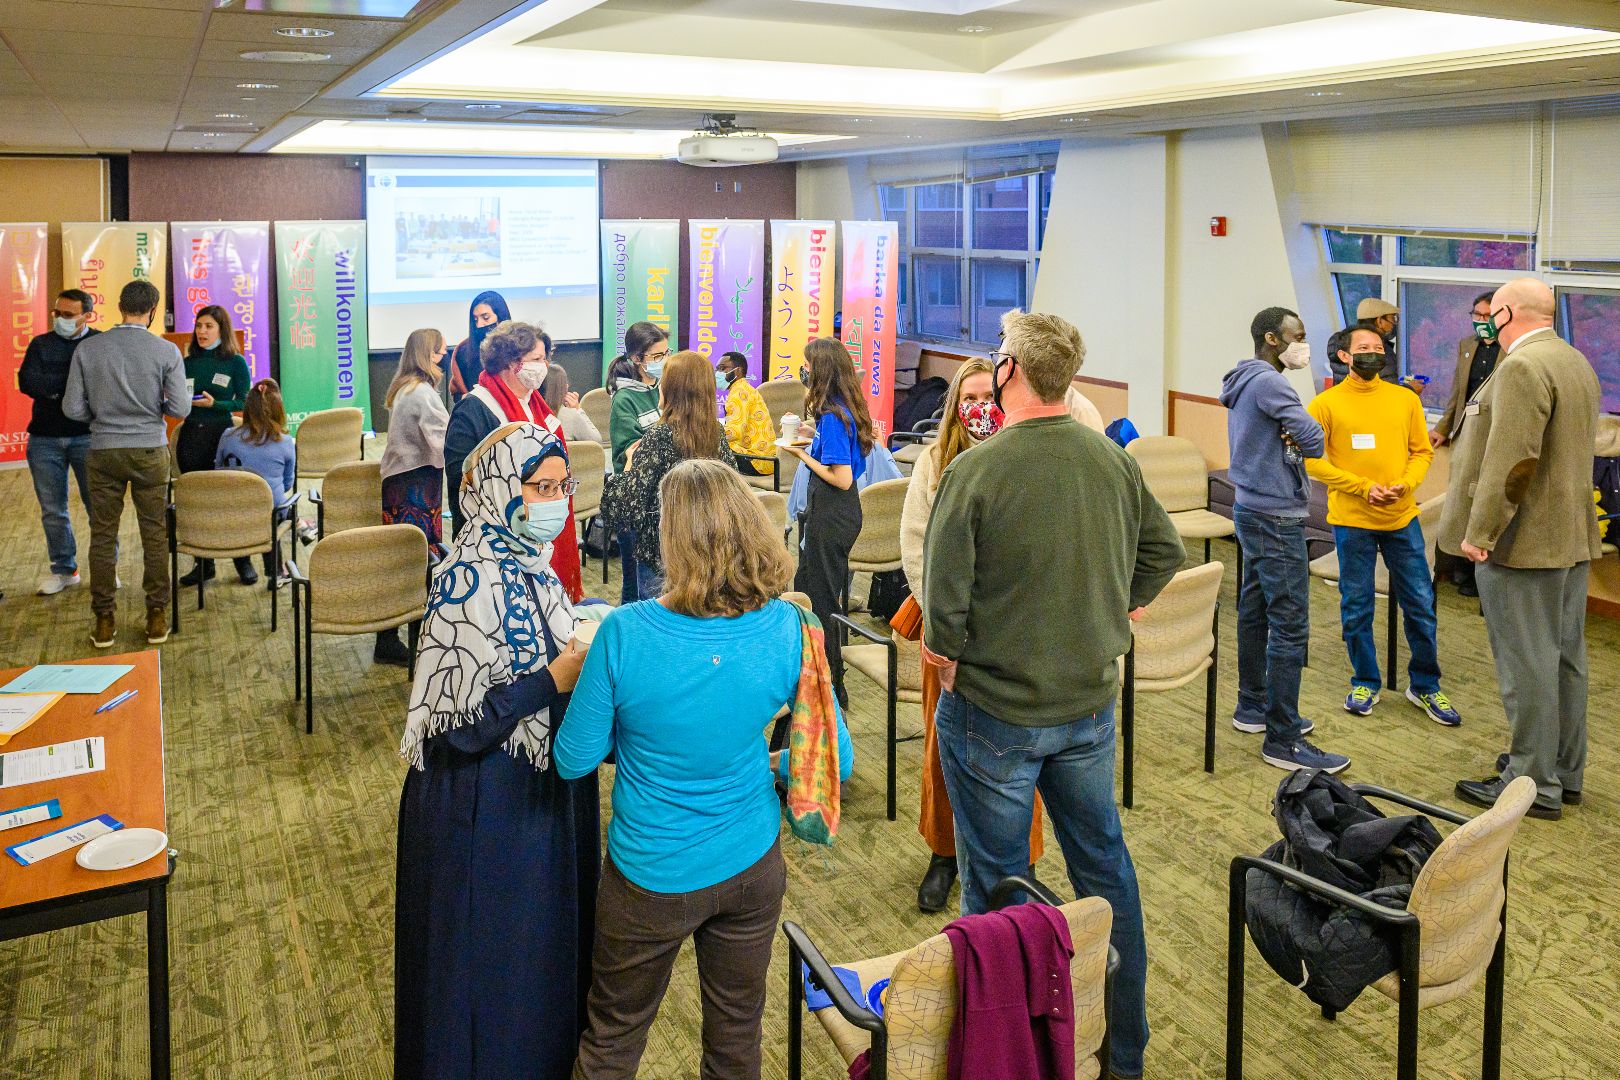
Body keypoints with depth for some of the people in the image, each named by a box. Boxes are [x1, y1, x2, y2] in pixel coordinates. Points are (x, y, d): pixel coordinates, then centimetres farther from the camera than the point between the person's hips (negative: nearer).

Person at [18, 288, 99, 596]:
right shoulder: (40, 344, 10)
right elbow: (28, 382, -5)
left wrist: (53, 386, -16)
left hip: (88, 436, -3)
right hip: (45, 439, 3)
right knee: (52, 510, 8)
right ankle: (64, 569, 20)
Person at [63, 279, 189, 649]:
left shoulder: (87, 348, -3)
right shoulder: (166, 351, -7)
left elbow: (72, 408, -4)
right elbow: (180, 409, -8)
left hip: (104, 452, 1)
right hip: (150, 452, -1)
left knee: (103, 535, 8)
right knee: (155, 534, 7)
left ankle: (104, 620, 12)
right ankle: (157, 617, 11)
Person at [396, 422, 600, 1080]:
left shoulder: (529, 566, 3)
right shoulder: (470, 584, -23)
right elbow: (454, 719, -25)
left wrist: (587, 661, -2)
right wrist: (556, 680, -25)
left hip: (545, 793, 8)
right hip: (487, 809, -8)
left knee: (547, 949, 22)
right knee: (489, 965, 9)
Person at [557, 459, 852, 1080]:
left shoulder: (624, 634, -25)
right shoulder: (785, 629, -18)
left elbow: (573, 761, -12)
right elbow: (838, 762, -8)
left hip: (651, 878, -2)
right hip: (751, 867, 3)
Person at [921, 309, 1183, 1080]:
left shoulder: (975, 471, -20)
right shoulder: (1114, 460, -3)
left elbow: (944, 604, -19)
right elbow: (1164, 551, 9)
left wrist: (944, 651, 0)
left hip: (993, 714, -5)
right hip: (1091, 705, 5)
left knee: (997, 885, 10)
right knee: (1103, 864, 20)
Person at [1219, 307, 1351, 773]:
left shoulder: (1244, 383, 15)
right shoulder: (1269, 382, -17)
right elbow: (1315, 441, -21)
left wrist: (1288, 439, -9)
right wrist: (1300, 439, 1)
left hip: (1252, 509, 11)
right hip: (1276, 517, -11)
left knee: (1255, 611, 17)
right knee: (1290, 626, -9)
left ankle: (1253, 706, 29)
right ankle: (1283, 740, -7)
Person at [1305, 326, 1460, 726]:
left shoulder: (1406, 400, 6)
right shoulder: (1326, 404, -3)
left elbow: (1422, 452, 9)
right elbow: (1312, 461, -6)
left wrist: (1405, 484, -10)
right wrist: (1362, 487, -14)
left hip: (1402, 517, 2)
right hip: (1351, 520, -2)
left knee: (1420, 604, 7)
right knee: (1356, 608, 7)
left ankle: (1425, 686, 23)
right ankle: (1366, 683, 25)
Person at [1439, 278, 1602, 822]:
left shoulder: (1522, 367, -18)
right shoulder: (1577, 363, 15)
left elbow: (1512, 459, -26)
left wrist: (1480, 531, -22)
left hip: (1523, 542, -10)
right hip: (1573, 538, 10)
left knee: (1527, 664, -3)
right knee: (1565, 656, 16)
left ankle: (1534, 784, 4)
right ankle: (1564, 771, 26)